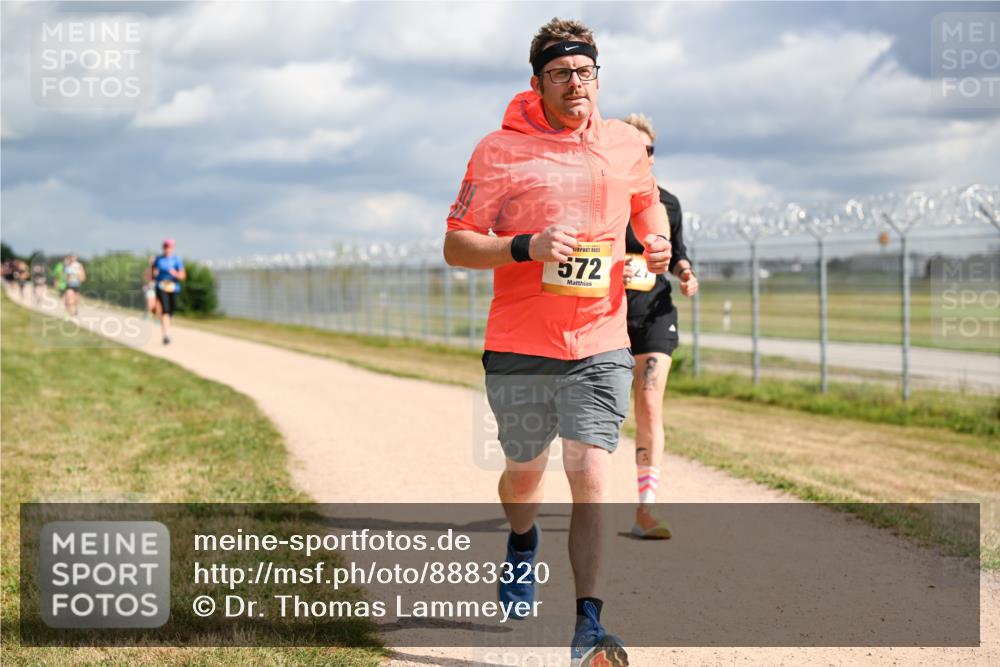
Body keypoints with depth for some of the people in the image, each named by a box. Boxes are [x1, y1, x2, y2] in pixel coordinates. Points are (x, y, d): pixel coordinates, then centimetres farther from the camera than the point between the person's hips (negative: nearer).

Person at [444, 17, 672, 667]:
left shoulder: (626, 145, 6)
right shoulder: (500, 150, -5)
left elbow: (647, 201, 27)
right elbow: (456, 246, -5)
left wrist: (658, 241, 5)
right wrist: (527, 247, -21)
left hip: (601, 348, 1)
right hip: (520, 350, -1)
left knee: (591, 477, -13)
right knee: (525, 473, 16)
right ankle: (523, 543, 52)